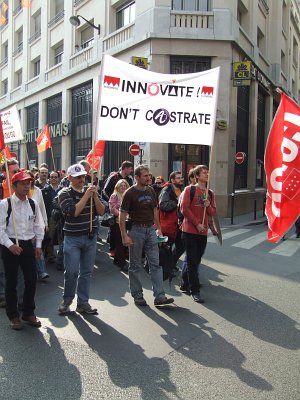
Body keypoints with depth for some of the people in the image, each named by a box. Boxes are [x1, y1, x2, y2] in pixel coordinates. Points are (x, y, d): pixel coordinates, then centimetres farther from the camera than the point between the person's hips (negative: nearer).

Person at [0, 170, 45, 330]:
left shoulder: (33, 204, 3)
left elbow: (38, 226, 10)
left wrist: (38, 245, 8)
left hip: (28, 245, 4)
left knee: (31, 280, 6)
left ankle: (29, 312, 24)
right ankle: (13, 316, 23)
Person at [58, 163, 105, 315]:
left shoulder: (90, 190, 8)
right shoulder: (65, 193, -5)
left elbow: (101, 211, 2)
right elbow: (73, 211, -19)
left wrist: (95, 196, -13)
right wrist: (86, 196, -18)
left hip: (91, 237, 4)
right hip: (73, 238, -4)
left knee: (86, 272, 9)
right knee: (72, 272, -3)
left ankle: (83, 303, 20)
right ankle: (67, 300, 19)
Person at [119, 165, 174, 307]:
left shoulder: (151, 191, 9)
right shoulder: (130, 193, -9)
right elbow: (122, 216, -10)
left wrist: (159, 228, 12)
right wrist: (124, 236, -16)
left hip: (150, 229, 5)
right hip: (136, 230, -5)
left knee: (156, 263, 1)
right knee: (135, 266, 6)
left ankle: (159, 296, 5)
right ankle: (137, 295, 19)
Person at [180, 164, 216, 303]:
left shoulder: (210, 193, 12)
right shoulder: (189, 190, -5)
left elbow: (213, 213, 13)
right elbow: (184, 209, -11)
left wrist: (208, 206, -10)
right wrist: (197, 224, -13)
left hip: (203, 232, 6)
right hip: (190, 231, -5)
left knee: (196, 261, 13)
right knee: (192, 262, -3)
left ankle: (186, 283, 30)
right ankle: (195, 291, 2)